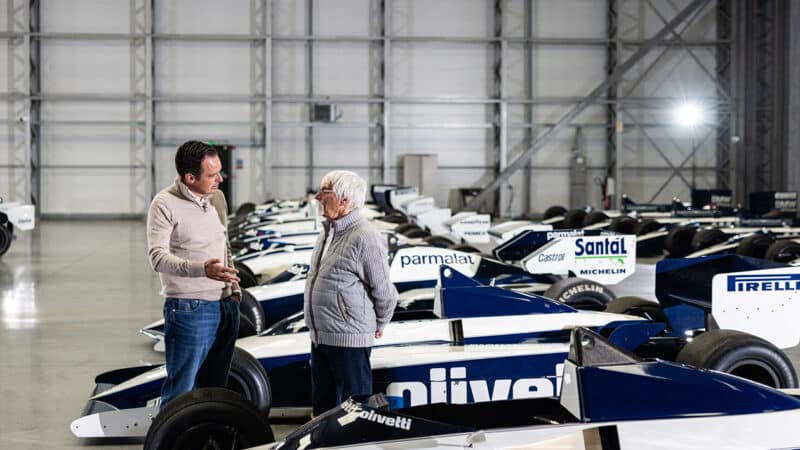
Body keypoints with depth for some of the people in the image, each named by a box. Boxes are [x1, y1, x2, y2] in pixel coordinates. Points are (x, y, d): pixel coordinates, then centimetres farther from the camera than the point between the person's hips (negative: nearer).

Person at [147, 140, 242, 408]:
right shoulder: (165, 204, -12)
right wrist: (201, 269, -37)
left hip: (226, 306, 7)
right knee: (180, 390, -4)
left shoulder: (217, 198, 11)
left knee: (214, 387, 16)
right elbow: (158, 257, -22)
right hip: (189, 309, -7)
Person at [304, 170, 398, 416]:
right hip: (320, 336, 9)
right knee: (322, 403, 20)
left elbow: (384, 292, -12)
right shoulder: (328, 231, 10)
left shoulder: (365, 238, -18)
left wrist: (377, 326, 2)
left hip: (348, 340, -9)